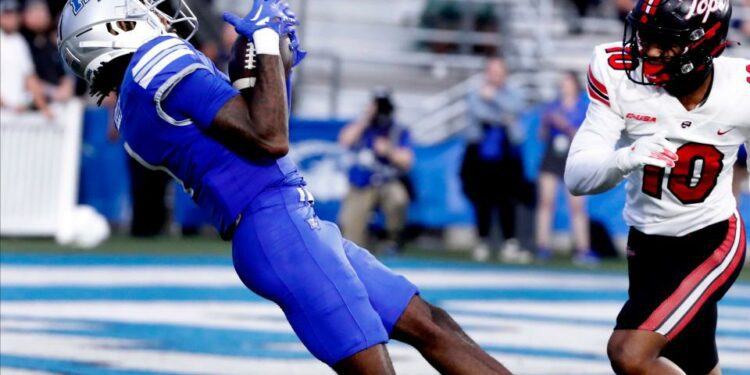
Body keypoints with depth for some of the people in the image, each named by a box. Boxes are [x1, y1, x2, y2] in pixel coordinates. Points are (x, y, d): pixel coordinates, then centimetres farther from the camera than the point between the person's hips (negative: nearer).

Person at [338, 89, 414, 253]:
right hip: (361, 186, 1)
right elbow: (345, 141, -13)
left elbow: (406, 162, -4)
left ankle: (394, 238, -14)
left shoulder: (400, 132, 5)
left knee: (397, 198, -36)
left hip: (389, 183, -1)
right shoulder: (363, 127, 7)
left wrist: (389, 151, -22)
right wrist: (366, 119, -14)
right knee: (349, 221, -24)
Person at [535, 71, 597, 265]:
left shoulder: (586, 108, 1)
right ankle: (542, 247, -2)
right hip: (551, 158, 3)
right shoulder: (553, 107, 9)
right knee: (545, 200, -5)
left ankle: (583, 250, -3)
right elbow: (543, 136, 11)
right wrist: (545, 123, -9)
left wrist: (565, 125, -19)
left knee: (577, 206, -5)